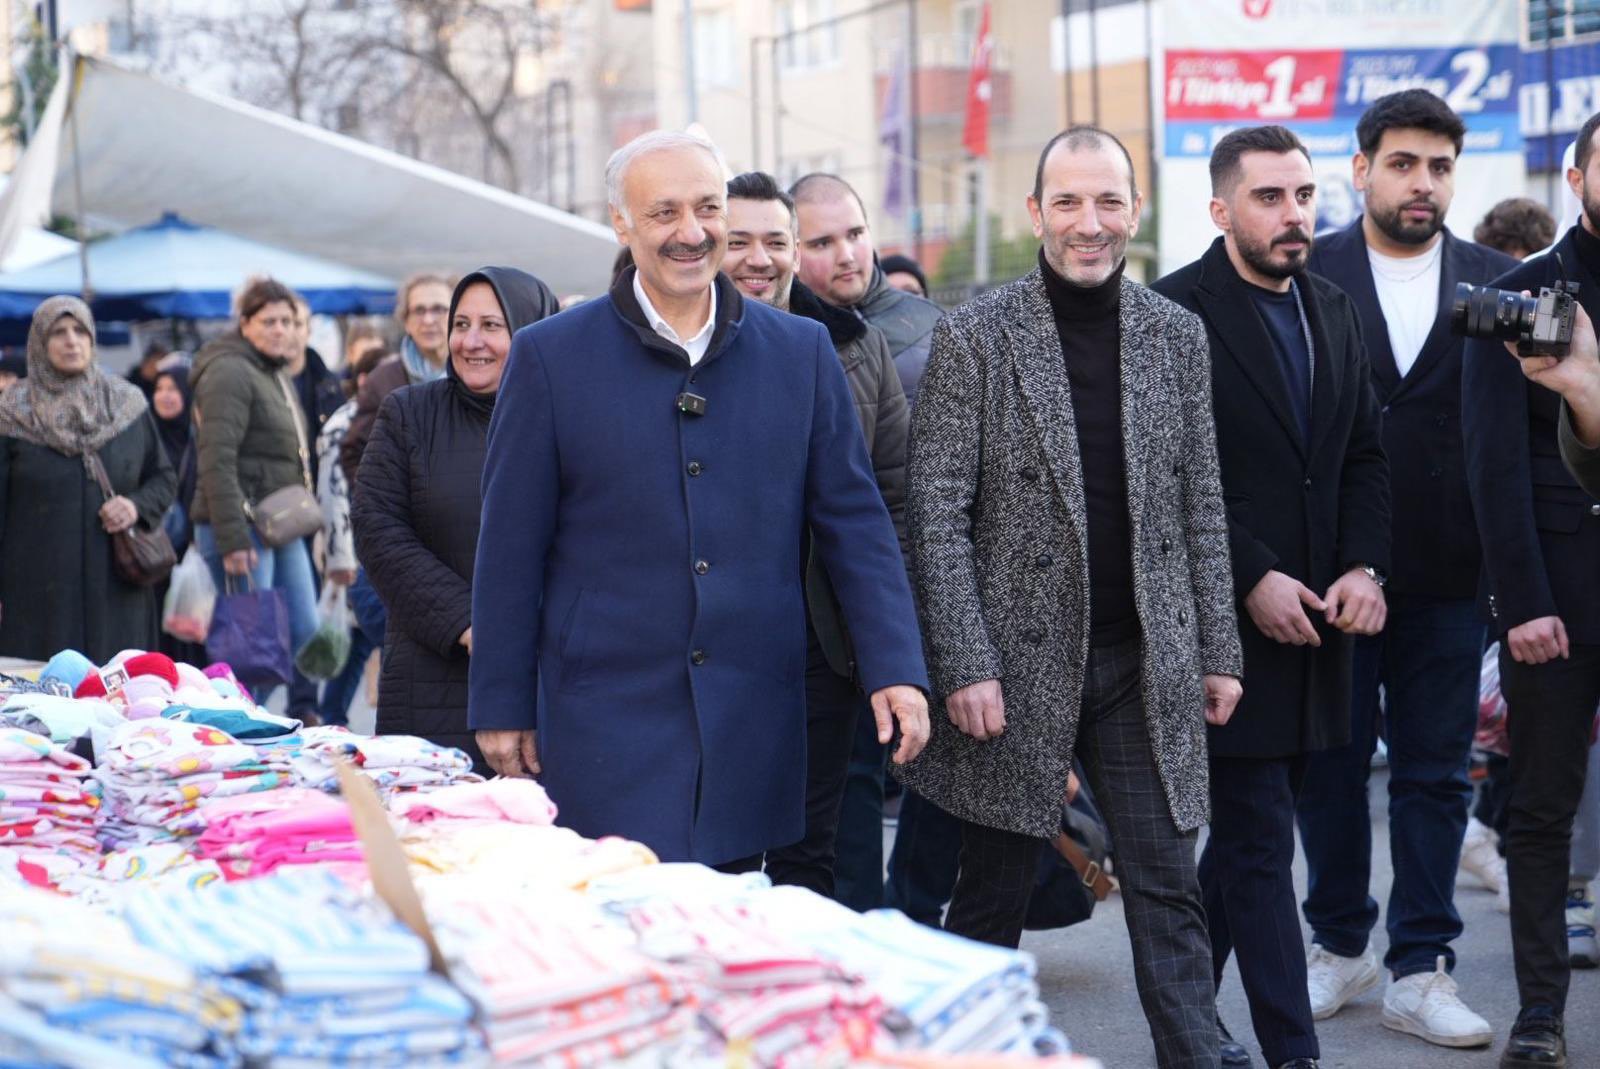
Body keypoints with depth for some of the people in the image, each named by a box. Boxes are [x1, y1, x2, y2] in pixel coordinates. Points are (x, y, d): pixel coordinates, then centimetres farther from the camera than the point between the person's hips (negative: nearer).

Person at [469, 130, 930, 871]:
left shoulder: (801, 352, 7)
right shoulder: (551, 357, 1)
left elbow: (854, 522, 8)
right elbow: (511, 550, 3)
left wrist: (894, 669, -1)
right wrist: (501, 707, 2)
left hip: (752, 723, 2)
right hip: (608, 719, -2)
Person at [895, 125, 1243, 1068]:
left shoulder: (1176, 335, 7)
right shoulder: (975, 337, -5)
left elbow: (1201, 506, 12)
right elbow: (938, 516, -7)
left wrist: (1218, 650, 8)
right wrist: (965, 666, -13)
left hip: (1146, 666, 3)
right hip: (1020, 662, -3)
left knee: (1168, 894, 3)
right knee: (992, 900, 7)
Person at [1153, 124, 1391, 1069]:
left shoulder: (1334, 311, 12)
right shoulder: (1178, 314, -10)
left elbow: (1364, 454, 13)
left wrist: (1365, 567, -2)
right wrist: (1253, 580, -16)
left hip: (1314, 621, 7)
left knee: (1243, 832, 14)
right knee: (1261, 843, -5)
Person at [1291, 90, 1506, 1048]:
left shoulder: (1498, 282, 5)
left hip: (1447, 575, 1)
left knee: (1436, 774, 5)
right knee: (1331, 765, 8)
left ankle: (1421, 971, 13)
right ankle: (1343, 944, 24)